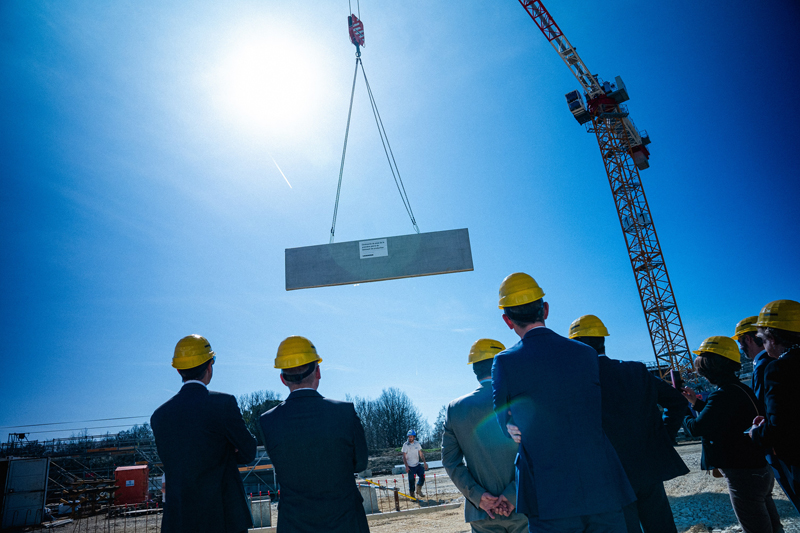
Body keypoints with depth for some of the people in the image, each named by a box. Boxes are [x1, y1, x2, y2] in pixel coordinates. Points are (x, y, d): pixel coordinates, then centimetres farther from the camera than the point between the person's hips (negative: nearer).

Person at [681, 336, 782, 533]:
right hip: (762, 470, 10)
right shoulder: (739, 388, 7)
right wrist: (696, 403, 13)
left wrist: (683, 415, -10)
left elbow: (698, 428, -29)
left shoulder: (724, 394, -25)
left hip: (744, 476, -10)